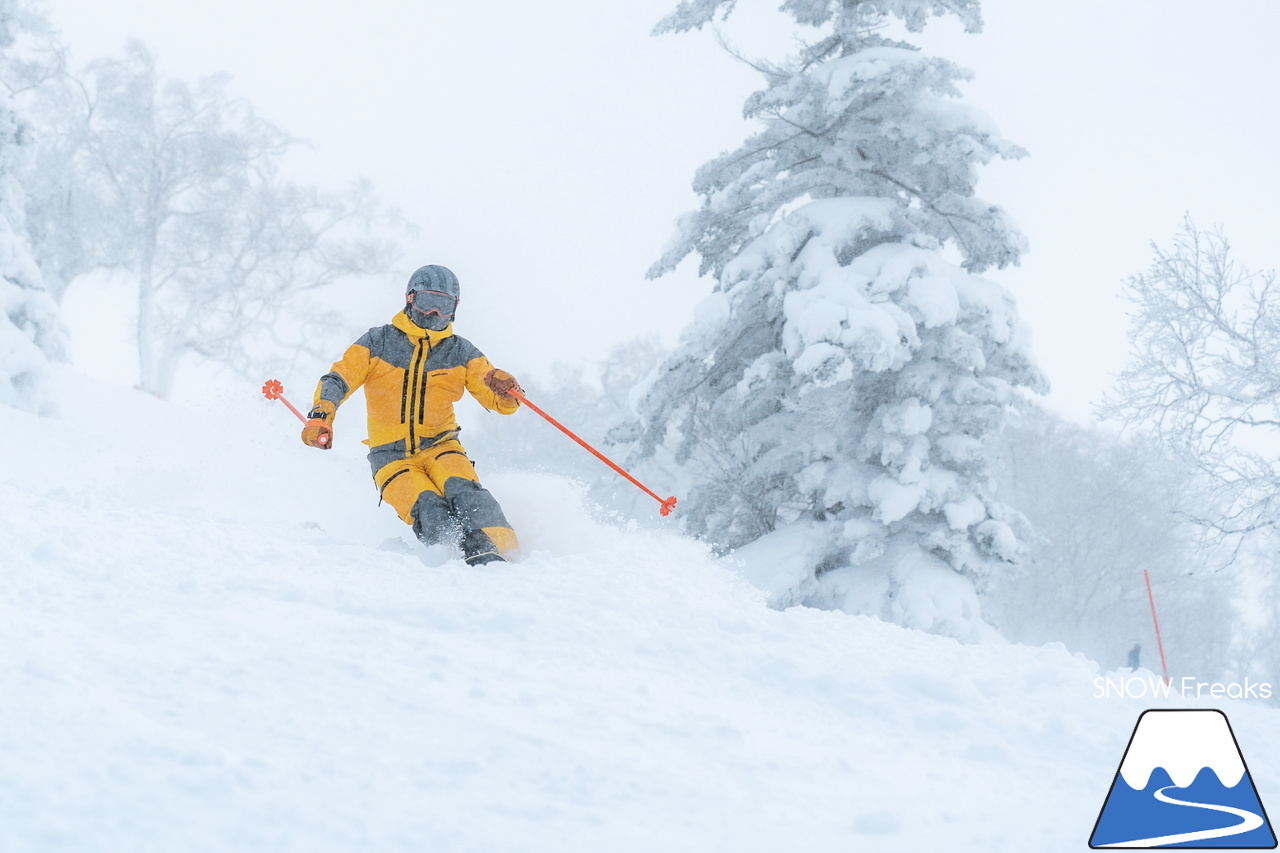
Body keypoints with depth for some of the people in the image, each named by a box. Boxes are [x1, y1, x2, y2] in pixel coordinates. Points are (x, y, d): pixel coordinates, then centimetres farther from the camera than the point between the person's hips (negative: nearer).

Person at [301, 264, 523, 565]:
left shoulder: (461, 353, 8)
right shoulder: (377, 343, 3)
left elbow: (500, 403, 6)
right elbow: (337, 379, -1)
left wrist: (505, 389, -20)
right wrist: (320, 416, -21)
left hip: (439, 447, 1)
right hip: (391, 456, -1)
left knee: (464, 493, -32)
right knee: (431, 516, -29)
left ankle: (492, 554, -44)